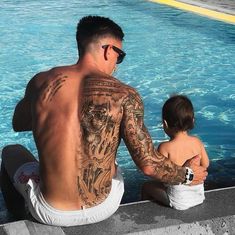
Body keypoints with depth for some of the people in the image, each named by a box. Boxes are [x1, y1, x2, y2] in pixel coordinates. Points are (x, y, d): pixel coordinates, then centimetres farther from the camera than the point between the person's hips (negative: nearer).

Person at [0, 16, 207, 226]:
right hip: (103, 210, 1)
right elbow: (148, 164, -15)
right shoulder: (125, 96, -14)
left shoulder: (41, 82, -7)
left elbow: (18, 124, 12)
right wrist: (188, 175, 2)